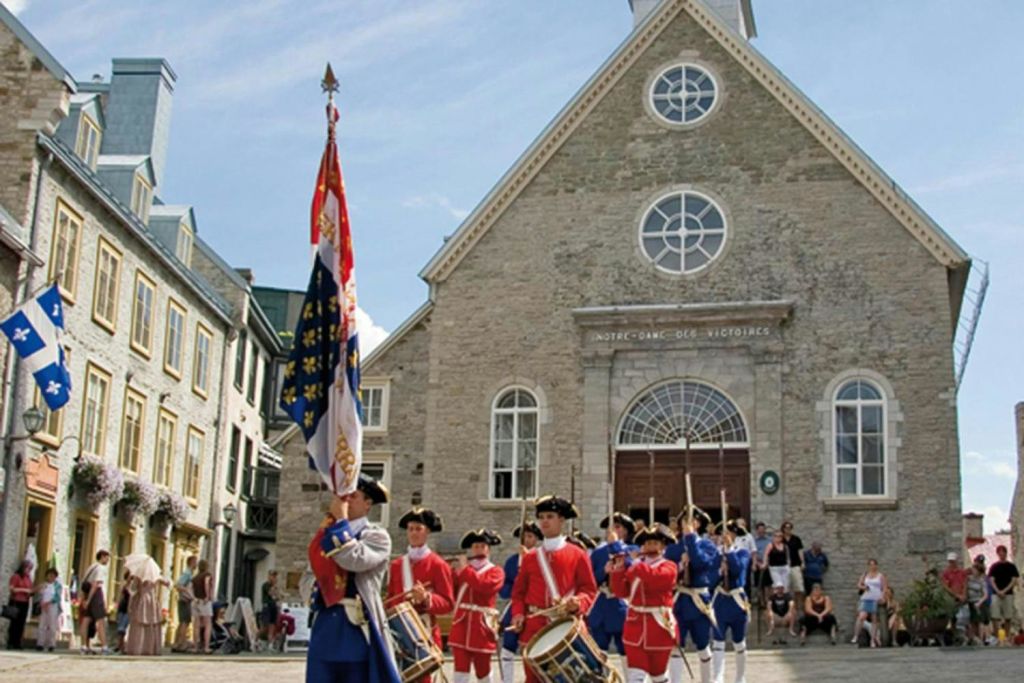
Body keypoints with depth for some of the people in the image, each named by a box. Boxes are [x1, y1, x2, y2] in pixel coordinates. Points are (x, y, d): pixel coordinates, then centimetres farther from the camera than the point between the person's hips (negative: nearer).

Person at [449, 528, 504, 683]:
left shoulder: (496, 571, 1)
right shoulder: (462, 570, 14)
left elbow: (485, 586, -20)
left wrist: (465, 570, -14)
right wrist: (455, 573, -6)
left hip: (482, 626, -2)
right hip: (461, 624, 2)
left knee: (482, 670, 10)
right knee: (461, 670, -5)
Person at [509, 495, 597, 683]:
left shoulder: (578, 555, 2)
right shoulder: (530, 557, 11)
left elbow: (589, 590, 2)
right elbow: (519, 591, 14)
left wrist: (577, 603, -18)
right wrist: (518, 614, -3)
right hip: (533, 628, 3)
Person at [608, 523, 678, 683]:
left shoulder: (668, 567, -6)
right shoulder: (635, 567, 9)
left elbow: (653, 577, -28)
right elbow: (621, 592, 1)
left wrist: (628, 560, -32)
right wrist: (617, 569, -15)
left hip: (660, 626, -3)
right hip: (636, 625, 3)